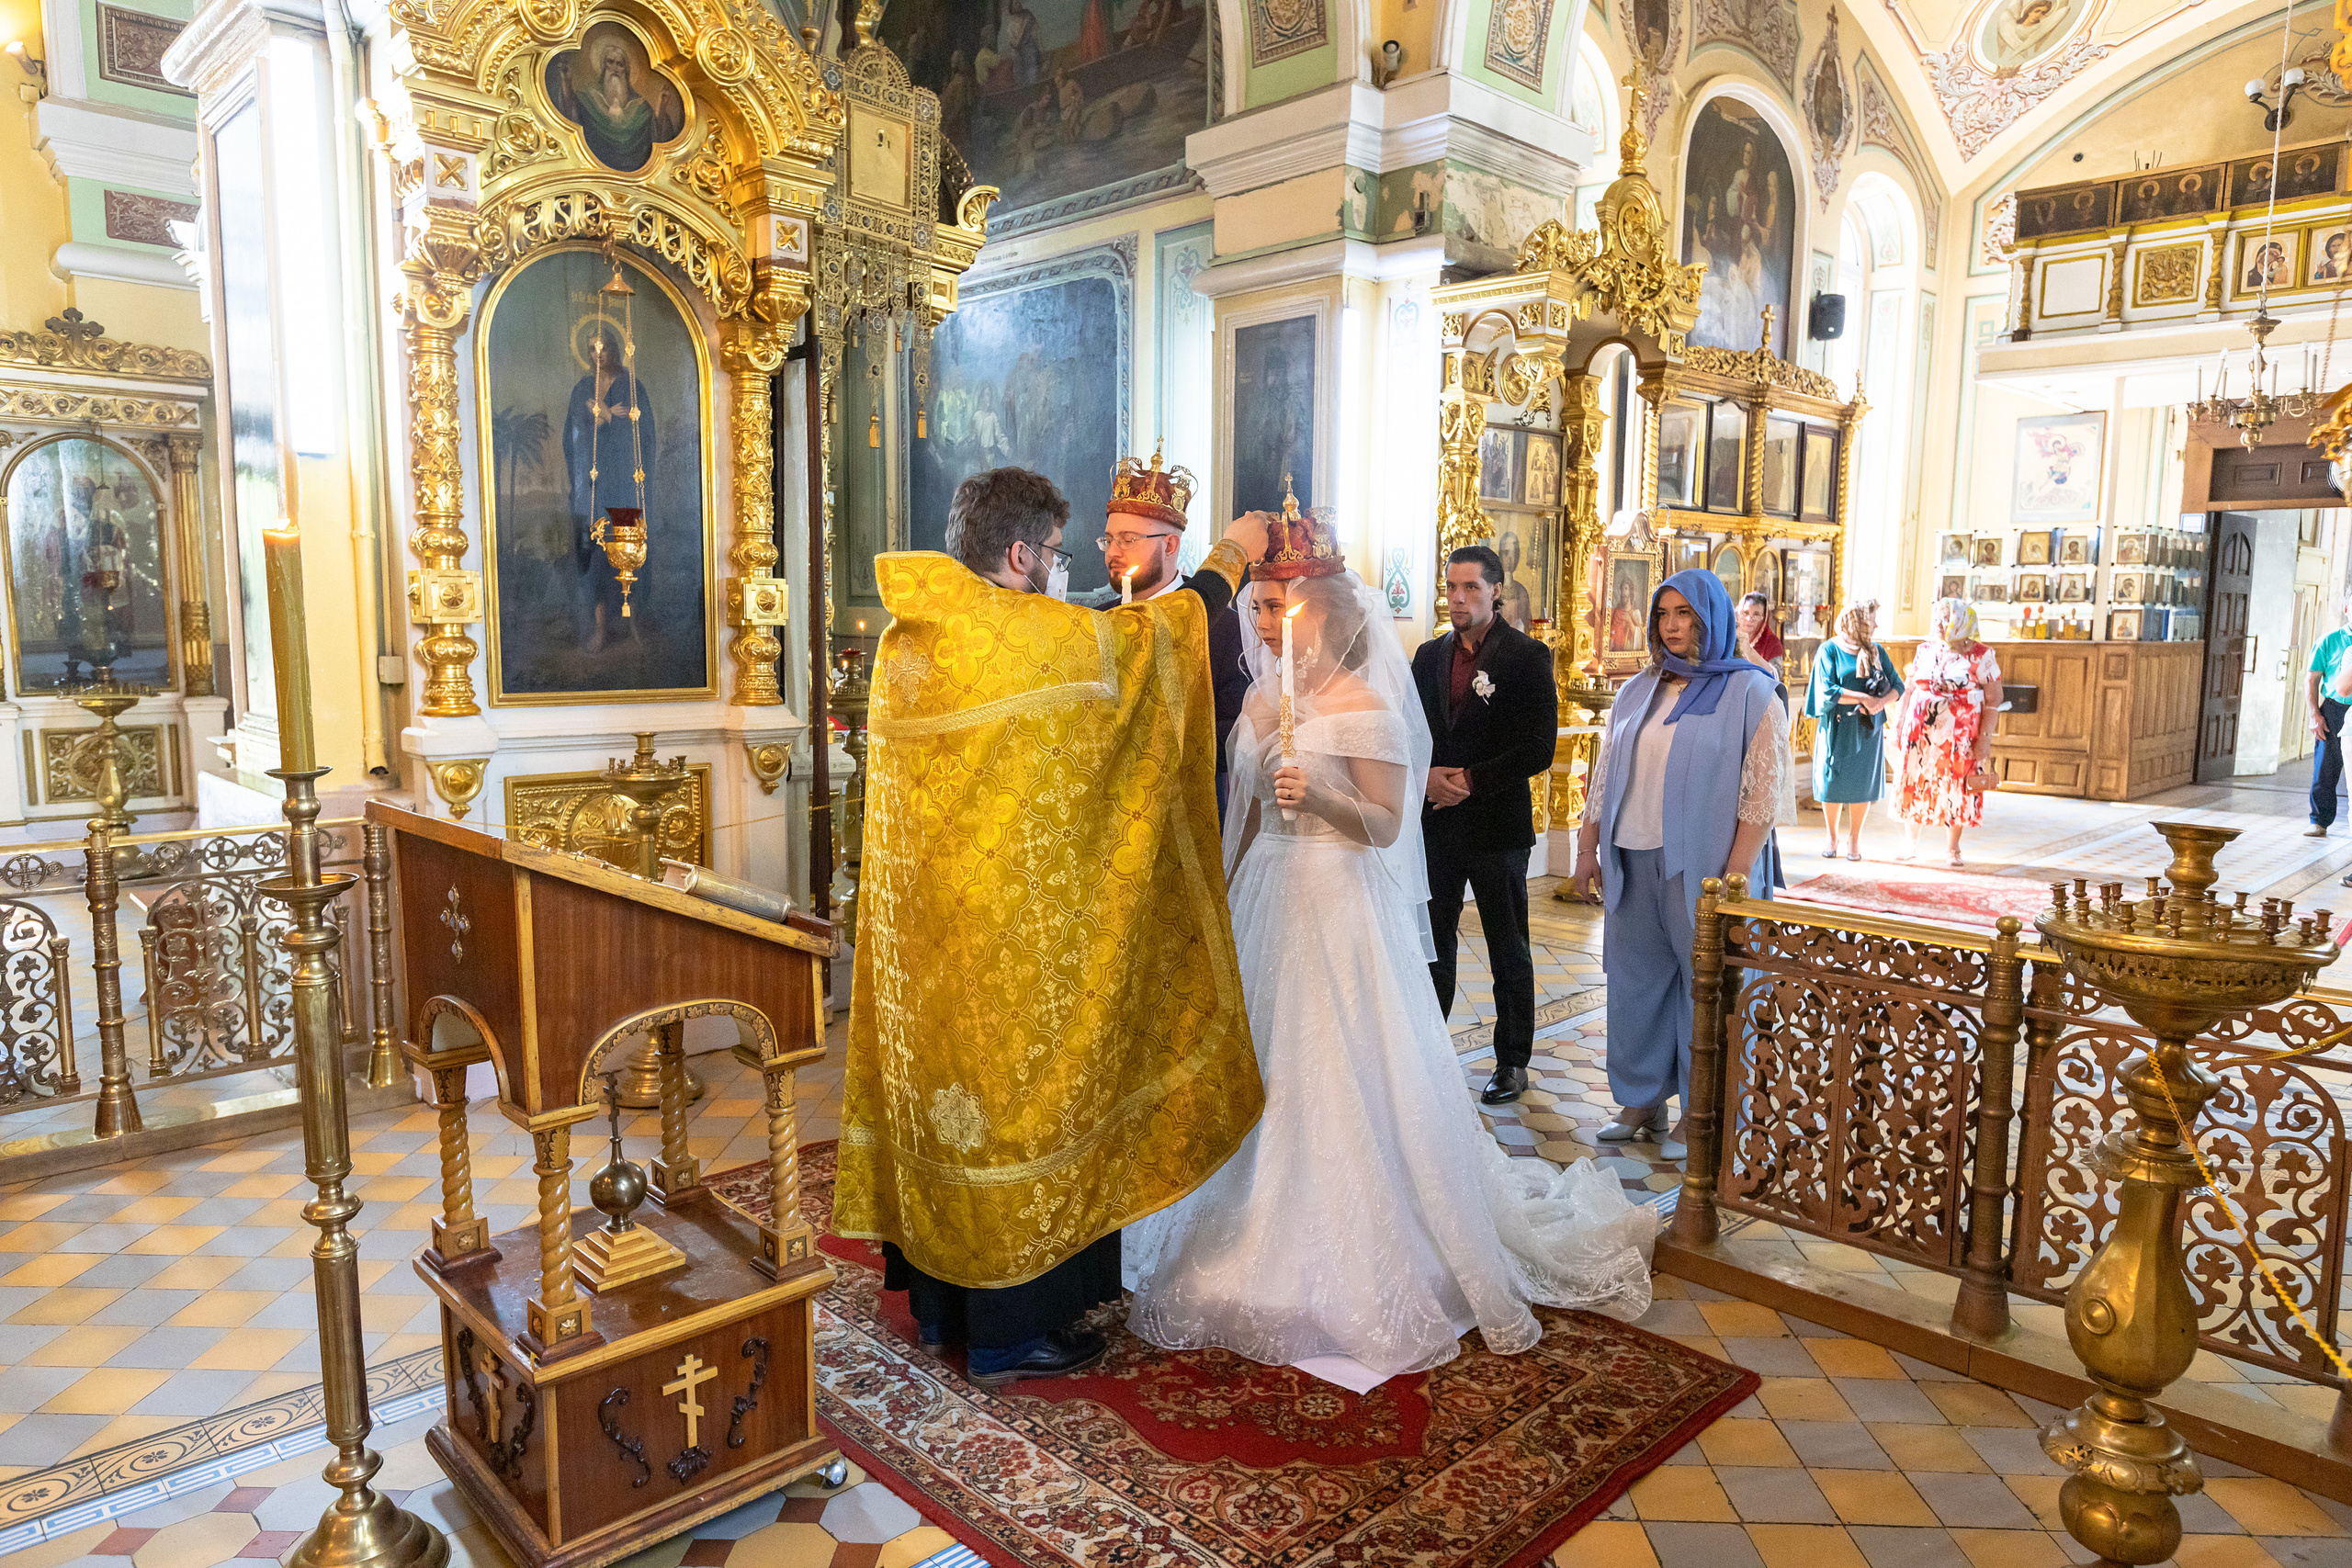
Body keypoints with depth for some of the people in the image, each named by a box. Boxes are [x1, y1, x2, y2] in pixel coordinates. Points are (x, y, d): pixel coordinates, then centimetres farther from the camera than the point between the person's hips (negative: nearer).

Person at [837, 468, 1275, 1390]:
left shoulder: (908, 636, 6)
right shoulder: (1027, 634, -16)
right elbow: (1157, 632, -2)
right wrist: (1231, 553, 12)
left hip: (923, 916, 8)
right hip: (1011, 923, -8)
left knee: (944, 1078, 16)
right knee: (1019, 1086, 3)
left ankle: (940, 1298, 31)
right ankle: (1011, 1328, 16)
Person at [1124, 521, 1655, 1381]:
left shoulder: (1366, 710, -12)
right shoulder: (1262, 701, 8)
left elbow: (1387, 825, -12)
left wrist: (1320, 795, -28)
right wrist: (1227, 892, 15)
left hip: (1338, 910, -7)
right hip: (1265, 899, 7)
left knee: (1340, 1078, 0)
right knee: (1263, 1073, 13)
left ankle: (1356, 1268, 16)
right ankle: (1268, 1241, 32)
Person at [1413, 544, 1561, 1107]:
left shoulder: (1527, 656, -6)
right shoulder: (1430, 655, 9)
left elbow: (1539, 748, -12)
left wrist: (1470, 781, -15)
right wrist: (1426, 777, -9)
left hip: (1498, 825, -4)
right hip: (1436, 823, 4)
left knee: (1509, 952, 8)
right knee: (1432, 944, 11)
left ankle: (1512, 1063, 20)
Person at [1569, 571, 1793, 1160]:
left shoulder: (1750, 693, -4)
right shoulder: (1637, 692, 12)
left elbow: (1762, 795, -10)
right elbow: (1605, 778, 15)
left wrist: (1732, 880, -17)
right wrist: (1587, 851, 10)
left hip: (1702, 868, -5)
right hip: (1632, 864, 5)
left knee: (1706, 986, 5)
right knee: (1634, 980, 11)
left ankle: (1699, 1112, 19)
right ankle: (1641, 1099, 26)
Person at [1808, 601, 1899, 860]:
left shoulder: (1875, 651, 8)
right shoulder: (1830, 650, -4)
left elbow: (1897, 686, 3)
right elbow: (1827, 690, -14)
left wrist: (1881, 702, -18)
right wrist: (1865, 698, -18)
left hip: (1867, 728, 3)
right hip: (1837, 727, -3)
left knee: (1862, 783, 4)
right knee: (1833, 782, 4)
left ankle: (1854, 838, 17)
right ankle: (1832, 837, 19)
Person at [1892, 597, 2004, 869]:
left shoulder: (1981, 656, -5)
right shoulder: (1925, 651, 7)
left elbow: (1993, 699, -7)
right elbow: (1909, 690, 12)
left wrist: (1985, 737, -13)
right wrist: (1899, 724, 8)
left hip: (1959, 735, -3)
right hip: (1921, 732, 3)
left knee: (1957, 789, 4)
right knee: (1914, 785, 8)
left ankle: (1953, 849, 18)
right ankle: (1910, 844, 25)